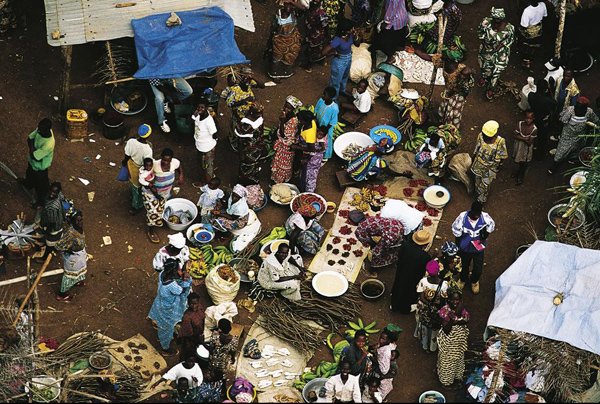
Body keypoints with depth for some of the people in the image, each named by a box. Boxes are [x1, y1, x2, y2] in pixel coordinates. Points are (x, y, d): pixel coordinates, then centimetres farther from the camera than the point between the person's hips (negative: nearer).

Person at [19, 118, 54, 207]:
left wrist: (32, 144, -25)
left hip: (40, 167, -7)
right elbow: (29, 138, -8)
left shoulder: (49, 144, -45)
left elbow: (33, 156, -37)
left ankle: (41, 201, 48)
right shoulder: (41, 129, -23)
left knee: (41, 184, 21)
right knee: (29, 173, 38)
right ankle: (28, 184, 71)